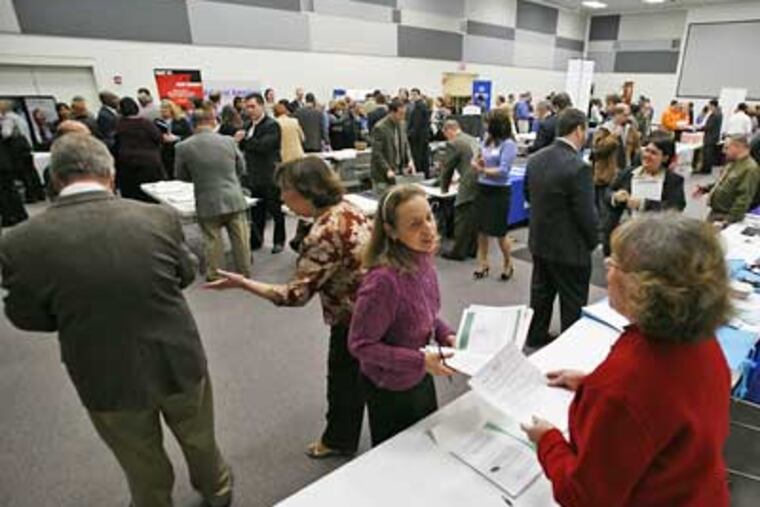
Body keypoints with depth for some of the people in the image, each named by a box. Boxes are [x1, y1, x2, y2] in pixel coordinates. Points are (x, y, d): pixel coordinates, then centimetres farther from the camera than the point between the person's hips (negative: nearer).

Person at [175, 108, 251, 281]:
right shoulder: (229, 141, -4)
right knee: (240, 239, 12)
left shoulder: (183, 147, -7)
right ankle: (245, 273, 23)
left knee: (212, 240, 12)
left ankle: (214, 276, 23)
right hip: (235, 200, 1)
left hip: (208, 203, -1)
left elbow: (181, 175, 6)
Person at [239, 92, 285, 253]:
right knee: (256, 211, 12)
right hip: (253, 176, 6)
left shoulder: (272, 125, -10)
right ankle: (255, 240, 24)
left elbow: (264, 146, -24)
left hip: (270, 176, -6)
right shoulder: (249, 125, 13)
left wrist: (245, 140, -17)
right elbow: (243, 146, 10)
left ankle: (279, 241, 21)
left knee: (275, 210, 7)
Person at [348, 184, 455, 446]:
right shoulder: (384, 280, -34)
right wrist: (420, 361, -27)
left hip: (422, 378, 7)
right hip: (390, 388, -7)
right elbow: (360, 344, -25)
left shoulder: (422, 259, -10)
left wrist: (446, 335, -9)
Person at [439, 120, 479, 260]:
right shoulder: (473, 139, 21)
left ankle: (459, 251, 9)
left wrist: (444, 188, 15)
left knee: (462, 218, 1)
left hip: (470, 186, -8)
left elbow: (447, 168, 1)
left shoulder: (453, 144, -4)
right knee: (475, 217, 16)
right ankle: (472, 248, 26)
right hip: (482, 183, 8)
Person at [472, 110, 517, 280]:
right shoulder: (486, 140, 8)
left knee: (499, 232, 3)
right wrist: (477, 162, -12)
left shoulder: (508, 144, -11)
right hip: (482, 189, 6)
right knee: (481, 229, 10)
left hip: (499, 191, -6)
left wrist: (483, 170, -12)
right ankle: (483, 263, 24)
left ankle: (508, 263, 25)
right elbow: (475, 162, 10)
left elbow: (503, 171, -18)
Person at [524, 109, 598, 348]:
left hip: (539, 241, 7)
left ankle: (536, 337, 38)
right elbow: (586, 214, -19)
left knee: (541, 293, 22)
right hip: (570, 248, -7)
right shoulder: (578, 167, -24)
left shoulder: (535, 159, -3)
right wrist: (593, 241, -2)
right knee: (573, 303, 11)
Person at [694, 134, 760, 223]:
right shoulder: (733, 163, 11)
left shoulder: (750, 169, -20)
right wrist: (705, 188, 9)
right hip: (714, 212, 10)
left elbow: (744, 198, -25)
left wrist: (729, 220, -27)